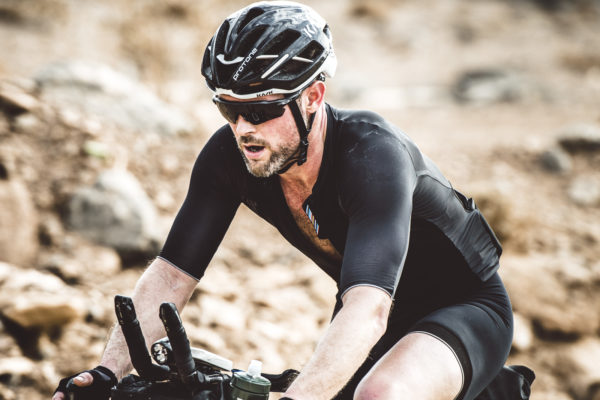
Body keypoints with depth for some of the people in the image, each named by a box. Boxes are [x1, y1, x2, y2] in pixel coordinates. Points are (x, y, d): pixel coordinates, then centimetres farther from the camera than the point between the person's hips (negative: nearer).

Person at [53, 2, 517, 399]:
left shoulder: (373, 155, -36)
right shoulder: (230, 156, -18)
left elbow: (368, 311, -48)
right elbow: (173, 272, -17)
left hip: (465, 307, -6)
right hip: (370, 306, 6)